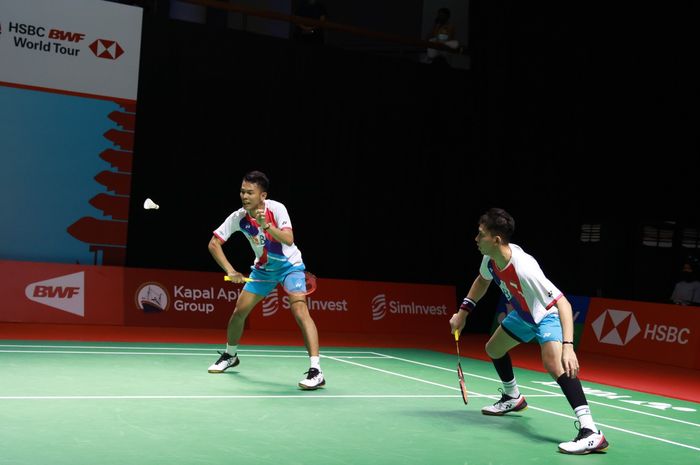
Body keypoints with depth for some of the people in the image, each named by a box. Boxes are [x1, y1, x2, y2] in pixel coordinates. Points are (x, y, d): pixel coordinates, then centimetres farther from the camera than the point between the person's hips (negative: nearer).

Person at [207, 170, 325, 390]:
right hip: (263, 268, 4)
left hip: (289, 265, -4)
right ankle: (230, 356, 35)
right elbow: (214, 244, -10)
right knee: (238, 312, 6)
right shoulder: (238, 217, -16)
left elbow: (289, 239, -38)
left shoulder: (276, 209, -26)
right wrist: (230, 271, -20)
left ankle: (316, 371, -26)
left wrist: (266, 225, -53)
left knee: (300, 311, -24)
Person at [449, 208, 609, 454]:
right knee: (493, 349, 25)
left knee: (553, 363, -35)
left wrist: (568, 346, -52)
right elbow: (483, 280, 13)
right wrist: (463, 312, 11)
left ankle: (590, 432, -37)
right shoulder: (490, 259, -14)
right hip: (522, 314, 9)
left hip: (548, 314, -9)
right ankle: (513, 398, 53)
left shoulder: (524, 268, -40)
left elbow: (563, 303, -42)